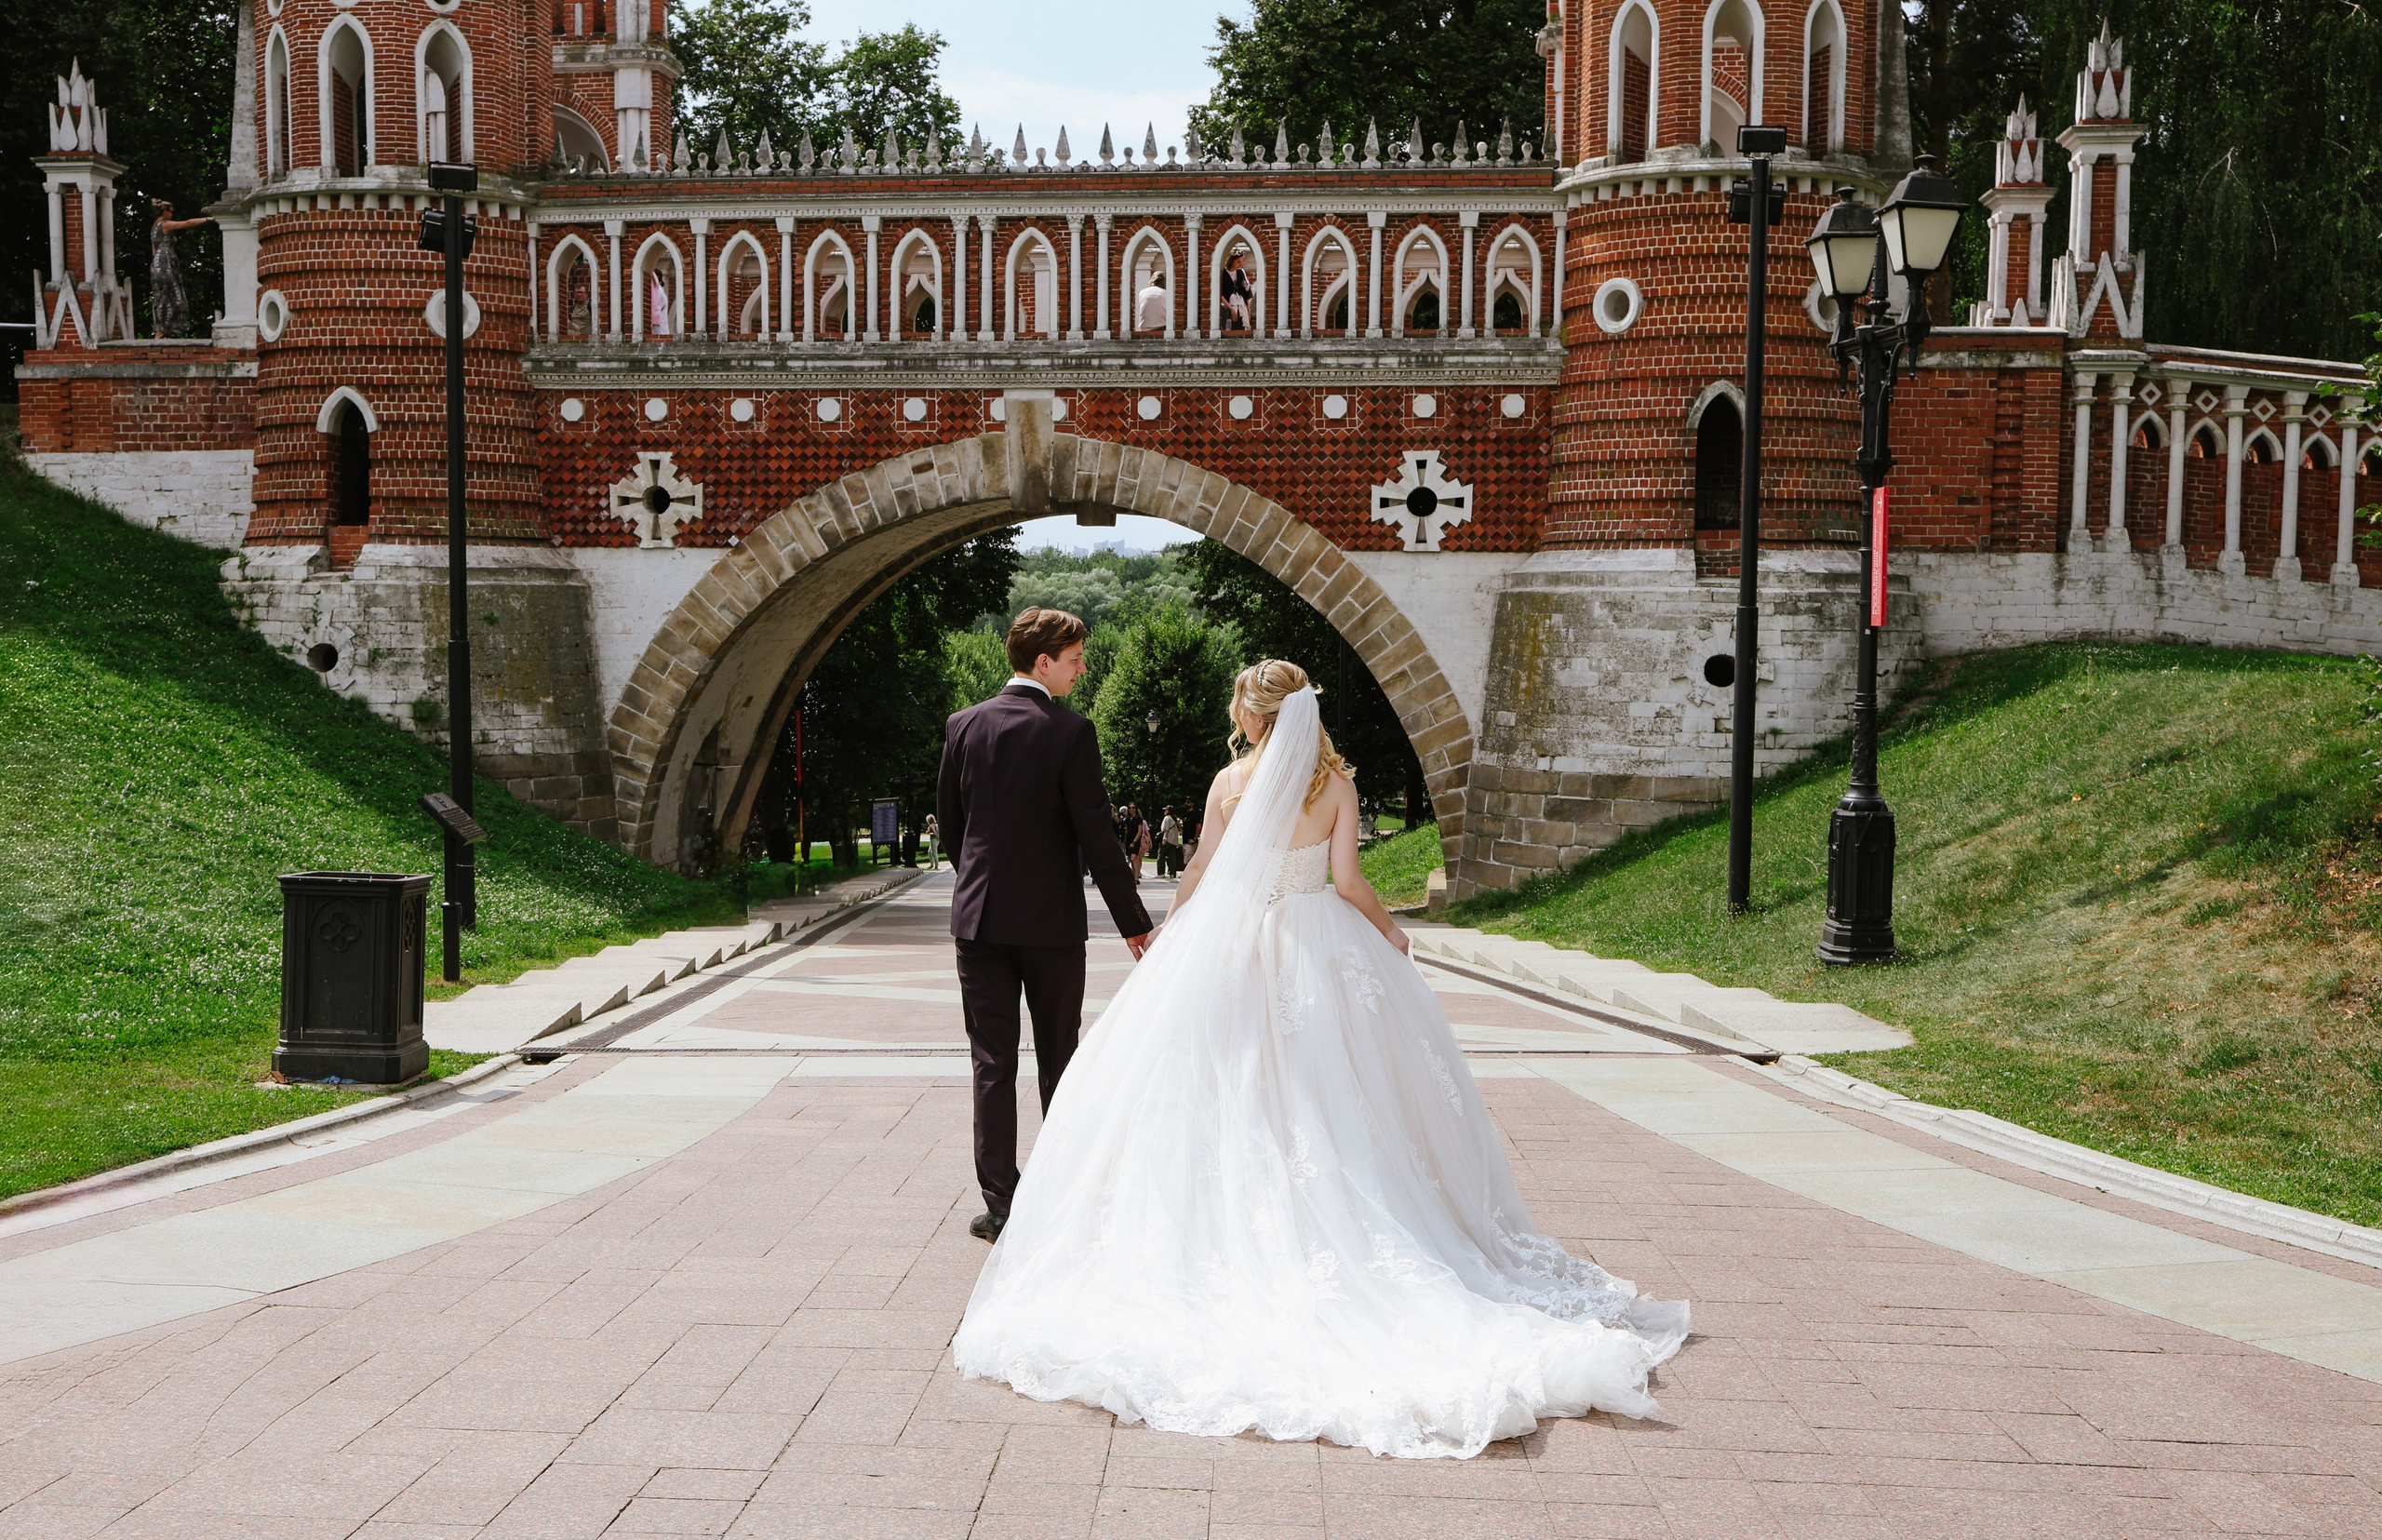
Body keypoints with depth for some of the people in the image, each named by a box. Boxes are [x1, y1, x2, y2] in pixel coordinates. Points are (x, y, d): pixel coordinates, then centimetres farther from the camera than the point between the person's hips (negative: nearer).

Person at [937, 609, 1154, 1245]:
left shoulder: (964, 726, 1)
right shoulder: (1071, 732, -11)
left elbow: (948, 820, 10)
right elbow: (1095, 835, -12)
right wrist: (1133, 922, -6)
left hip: (979, 915, 2)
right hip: (1051, 919, -2)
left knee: (993, 1065, 4)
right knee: (1058, 1062, 11)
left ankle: (1000, 1206, 2)